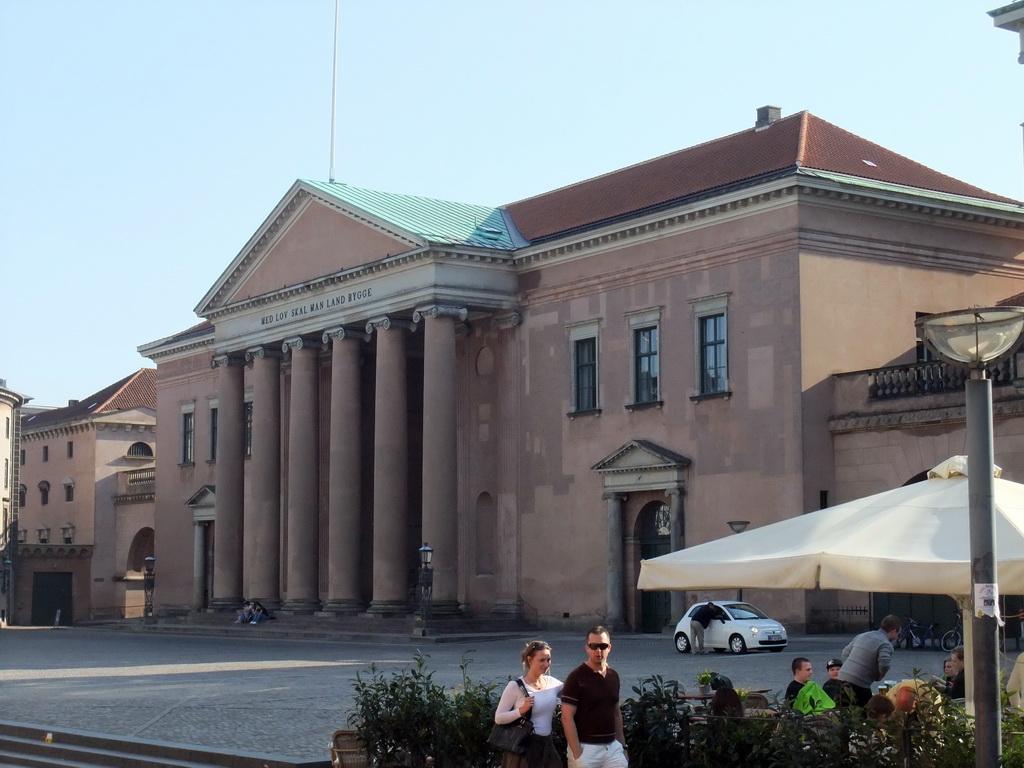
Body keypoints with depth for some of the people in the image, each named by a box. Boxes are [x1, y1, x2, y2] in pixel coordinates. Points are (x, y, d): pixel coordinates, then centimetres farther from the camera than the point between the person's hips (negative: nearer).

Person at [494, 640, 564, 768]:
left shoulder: (552, 683, 5)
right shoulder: (515, 686, -10)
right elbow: (498, 718, -10)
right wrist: (521, 710, -24)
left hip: (546, 747, 5)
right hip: (523, 748, -5)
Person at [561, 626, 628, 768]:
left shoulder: (613, 676, 10)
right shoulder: (576, 677, -9)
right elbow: (567, 717, -13)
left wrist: (623, 746, 15)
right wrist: (577, 754, -17)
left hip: (612, 747, 5)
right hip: (585, 748, -5)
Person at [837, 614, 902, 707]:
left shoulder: (862, 636, 17)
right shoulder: (886, 645, -9)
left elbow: (845, 652, 23)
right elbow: (884, 664, -24)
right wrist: (880, 676, -4)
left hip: (842, 676, 8)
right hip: (859, 683, -8)